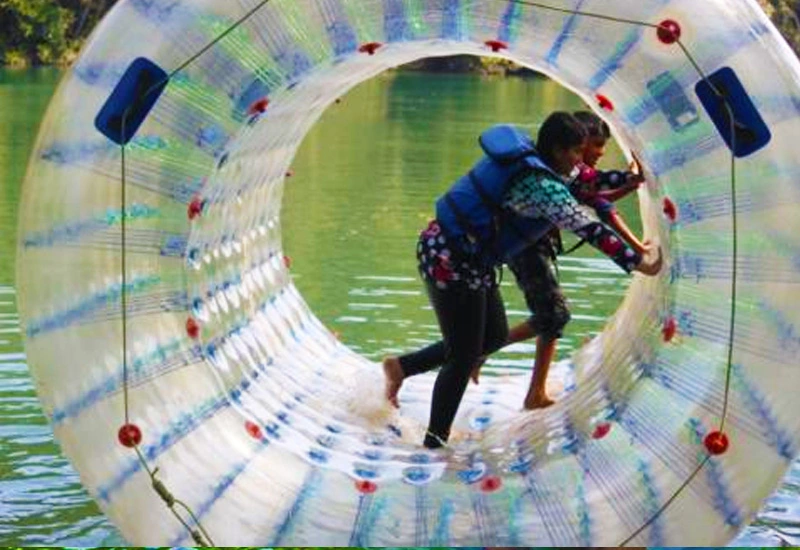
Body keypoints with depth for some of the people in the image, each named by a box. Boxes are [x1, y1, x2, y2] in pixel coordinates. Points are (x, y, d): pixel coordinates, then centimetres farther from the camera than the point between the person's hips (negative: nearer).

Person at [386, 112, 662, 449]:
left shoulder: (523, 155, 6)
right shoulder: (543, 187, -21)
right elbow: (589, 231, -23)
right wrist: (640, 265, -19)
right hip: (452, 262, -9)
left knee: (495, 336, 18)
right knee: (464, 356, 5)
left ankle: (402, 369, 24)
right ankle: (435, 441, 17)